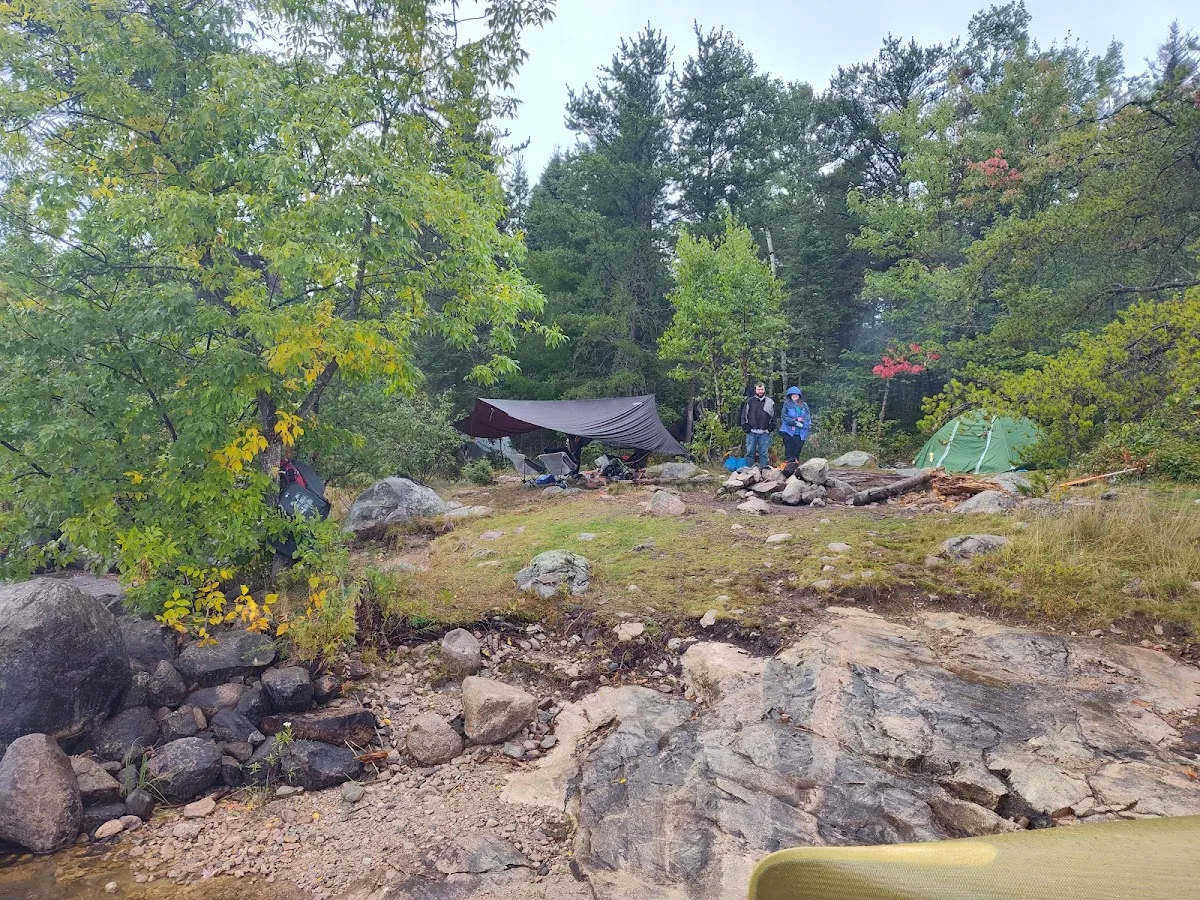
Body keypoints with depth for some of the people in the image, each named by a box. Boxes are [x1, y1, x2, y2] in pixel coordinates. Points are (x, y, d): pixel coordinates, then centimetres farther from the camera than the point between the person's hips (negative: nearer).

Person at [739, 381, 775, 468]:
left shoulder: (770, 402, 9)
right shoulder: (749, 401, 4)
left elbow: (773, 417, 13)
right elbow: (743, 415, 4)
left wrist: (770, 428, 2)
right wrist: (746, 428, -4)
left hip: (764, 432, 1)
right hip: (751, 432, -1)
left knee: (763, 453, 3)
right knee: (750, 452, 2)